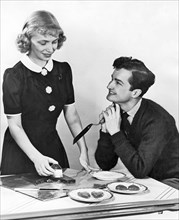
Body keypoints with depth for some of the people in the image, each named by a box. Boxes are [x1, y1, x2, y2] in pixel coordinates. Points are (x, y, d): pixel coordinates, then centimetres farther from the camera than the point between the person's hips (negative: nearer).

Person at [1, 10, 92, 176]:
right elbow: (15, 126, -14)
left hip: (53, 147, 5)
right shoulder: (14, 76, -14)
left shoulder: (64, 70, 1)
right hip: (21, 152, -4)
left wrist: (83, 151, -5)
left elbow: (72, 115, 3)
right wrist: (36, 157, -24)